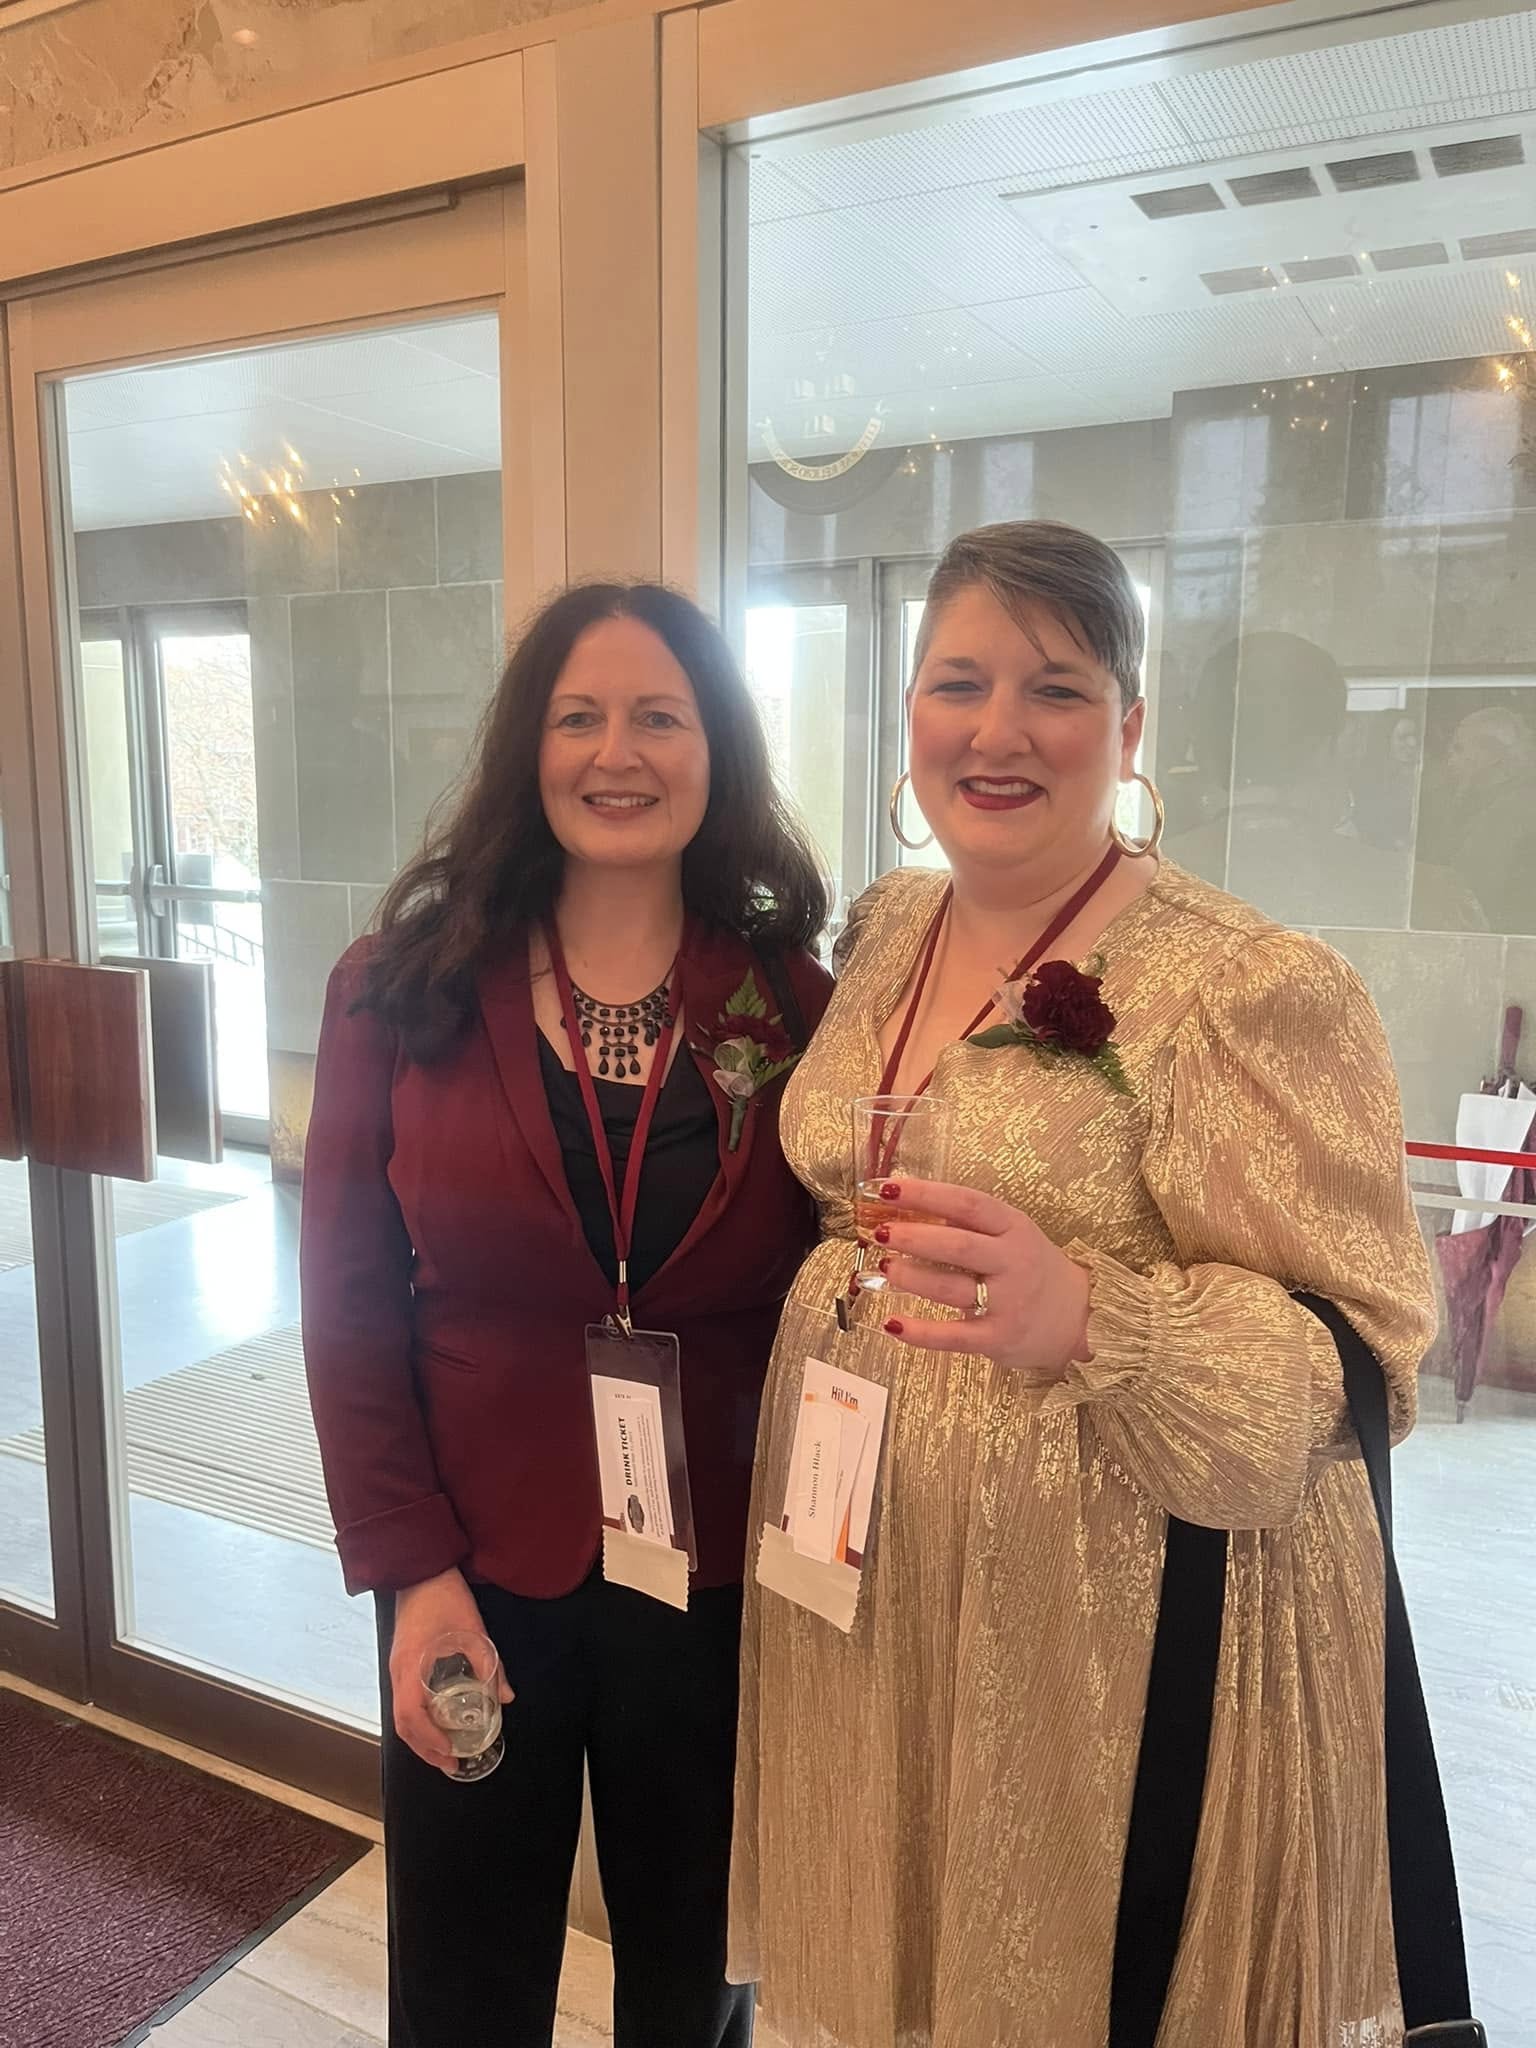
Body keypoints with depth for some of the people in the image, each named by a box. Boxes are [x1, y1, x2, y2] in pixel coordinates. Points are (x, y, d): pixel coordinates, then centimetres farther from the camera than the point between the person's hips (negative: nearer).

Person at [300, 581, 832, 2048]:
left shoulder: (792, 1002, -5)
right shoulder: (405, 989, -5)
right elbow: (349, 1301, -5)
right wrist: (407, 1569, -10)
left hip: (720, 1583, 0)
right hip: (473, 1576, 0)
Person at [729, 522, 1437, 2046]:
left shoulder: (1249, 991, -18)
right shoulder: (884, 931, 3)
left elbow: (1360, 1357, -18)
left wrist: (1085, 1319, -33)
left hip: (1114, 1630, -5)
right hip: (856, 1586, 6)